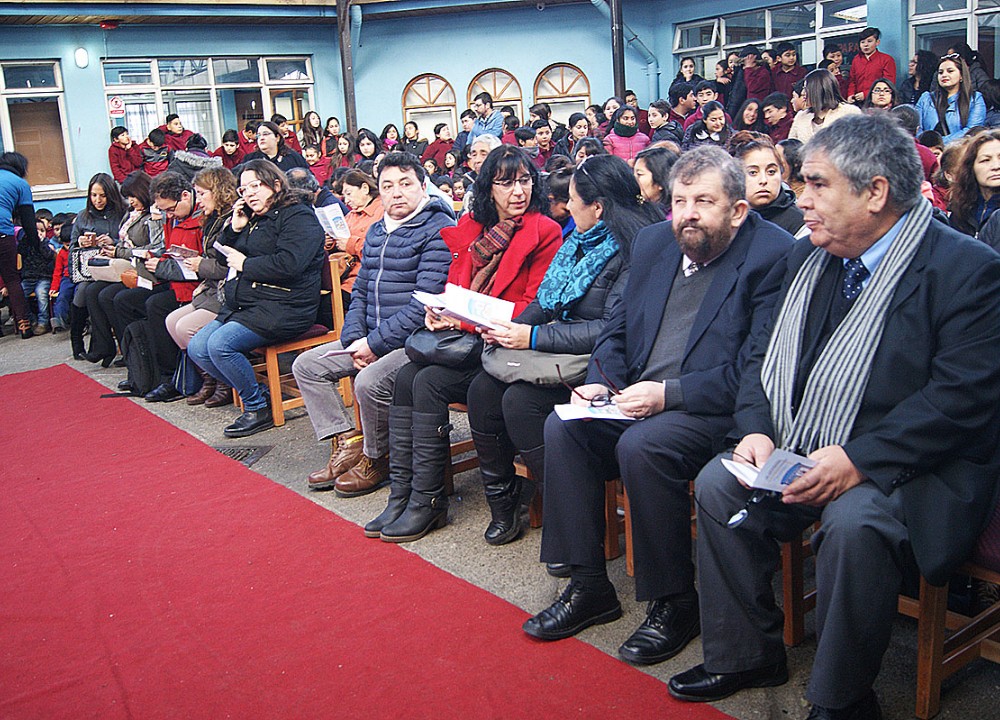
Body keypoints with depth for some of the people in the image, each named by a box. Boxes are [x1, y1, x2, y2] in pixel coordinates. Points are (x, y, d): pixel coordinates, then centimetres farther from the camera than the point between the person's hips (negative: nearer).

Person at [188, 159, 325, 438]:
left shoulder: (299, 217, -7)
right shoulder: (253, 219, 20)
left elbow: (287, 264, -22)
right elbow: (227, 256, 25)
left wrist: (245, 264, -10)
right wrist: (235, 229, 8)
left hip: (282, 308, -10)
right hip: (244, 305, 10)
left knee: (220, 344, -25)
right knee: (196, 349, -1)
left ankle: (258, 409, -9)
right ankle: (257, 395, 6)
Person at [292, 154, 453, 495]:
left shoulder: (439, 230, -12)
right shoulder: (376, 231, 16)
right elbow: (361, 292, 17)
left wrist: (375, 343, -19)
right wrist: (354, 340, -1)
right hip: (371, 338, 9)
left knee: (370, 380, -32)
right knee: (307, 364, 5)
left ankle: (376, 459, -4)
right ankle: (348, 442, 5)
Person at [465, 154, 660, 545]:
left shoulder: (632, 249, -16)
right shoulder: (580, 240, 13)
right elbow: (548, 300, 16)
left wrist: (534, 337, -22)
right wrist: (512, 327, -4)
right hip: (559, 349, 9)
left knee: (520, 400, -26)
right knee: (483, 387, -9)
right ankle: (501, 502, 3)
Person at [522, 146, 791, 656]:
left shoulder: (773, 256, -11)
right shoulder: (654, 242, 11)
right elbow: (618, 327, 17)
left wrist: (668, 394, -23)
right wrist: (602, 383, -2)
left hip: (719, 410, -7)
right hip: (637, 398, 7)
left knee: (641, 446, -31)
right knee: (563, 425, -13)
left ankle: (674, 601, -9)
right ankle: (588, 585, -1)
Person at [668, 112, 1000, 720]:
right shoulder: (809, 259, 9)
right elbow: (764, 354, 10)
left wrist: (858, 459, -28)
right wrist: (757, 430, -9)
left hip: (911, 468, -7)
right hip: (801, 454, 7)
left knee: (854, 522, -34)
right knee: (717, 484, -11)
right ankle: (745, 657, 7)